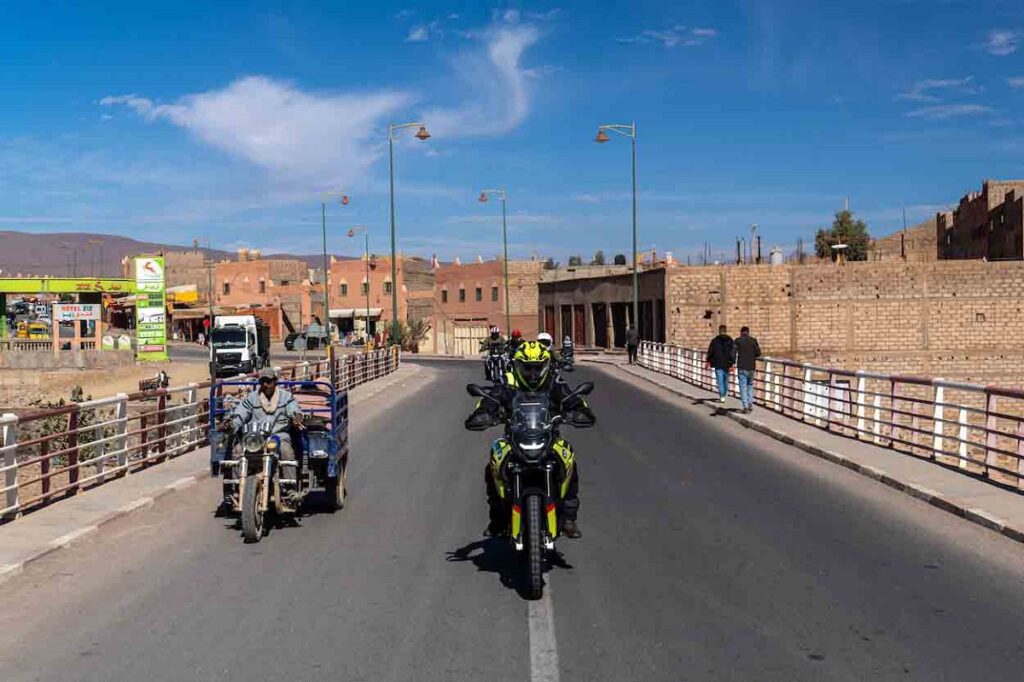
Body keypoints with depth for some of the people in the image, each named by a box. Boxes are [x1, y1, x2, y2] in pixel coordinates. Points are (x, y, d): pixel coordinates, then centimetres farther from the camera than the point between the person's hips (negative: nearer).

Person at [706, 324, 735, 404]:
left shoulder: (714, 340, -4)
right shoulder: (730, 340, 1)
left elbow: (710, 352, 2)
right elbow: (733, 352, -4)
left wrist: (708, 361, 15)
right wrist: (732, 363, -4)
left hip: (718, 364, -2)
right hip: (727, 364, 2)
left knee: (720, 380, -1)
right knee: (726, 380, 16)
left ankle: (722, 397, -7)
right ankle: (724, 394, 25)